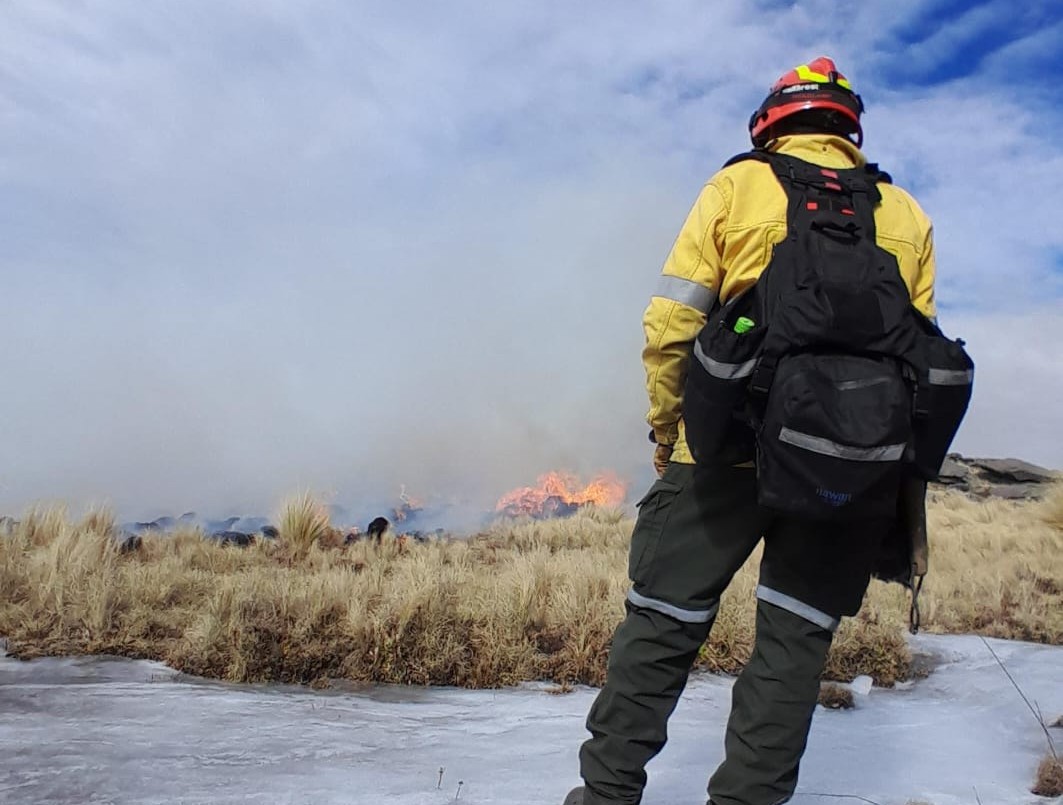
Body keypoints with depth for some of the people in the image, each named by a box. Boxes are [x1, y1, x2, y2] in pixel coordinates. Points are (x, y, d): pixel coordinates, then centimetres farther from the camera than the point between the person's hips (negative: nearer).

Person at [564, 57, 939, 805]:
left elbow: (671, 323, -4)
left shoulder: (738, 187, 4)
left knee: (664, 623, 8)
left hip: (730, 445, -2)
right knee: (794, 642, 11)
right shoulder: (907, 216, 12)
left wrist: (666, 429, 6)